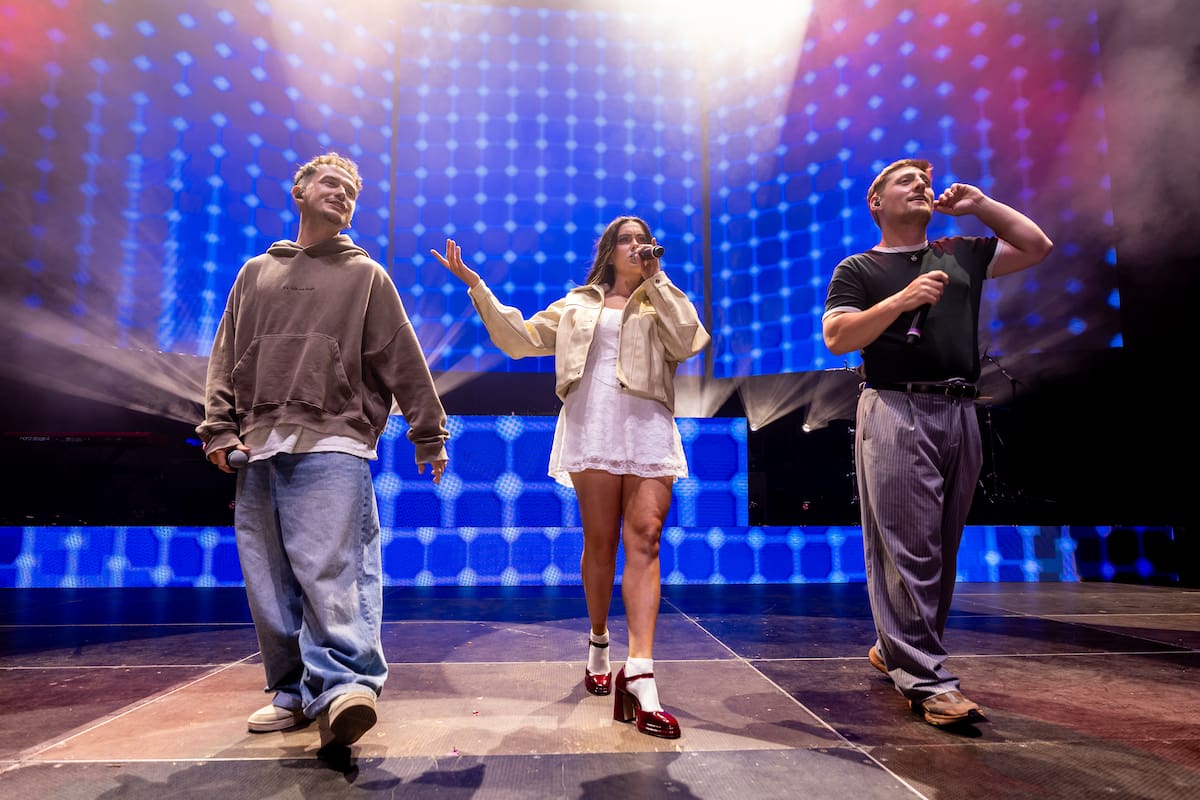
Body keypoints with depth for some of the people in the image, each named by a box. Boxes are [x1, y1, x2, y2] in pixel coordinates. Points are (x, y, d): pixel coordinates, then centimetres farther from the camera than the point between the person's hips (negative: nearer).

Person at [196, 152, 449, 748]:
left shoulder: (366, 274, 12)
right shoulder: (256, 273, 21)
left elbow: (404, 361, 7)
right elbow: (226, 357, 17)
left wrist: (429, 434, 3)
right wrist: (220, 430, 4)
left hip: (332, 446, -4)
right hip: (258, 450, 4)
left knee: (331, 569, -14)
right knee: (270, 580, 5)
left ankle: (342, 685, -15)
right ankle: (293, 692, 15)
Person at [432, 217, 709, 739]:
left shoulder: (661, 303, 20)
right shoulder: (577, 305, 22)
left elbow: (687, 341, 0)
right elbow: (520, 338, 18)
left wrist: (656, 280, 4)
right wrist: (476, 286, 13)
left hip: (649, 427, 0)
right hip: (593, 426, 1)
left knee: (644, 539, -13)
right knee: (600, 541, 2)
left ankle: (639, 677, -20)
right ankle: (599, 641, 24)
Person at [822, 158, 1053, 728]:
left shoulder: (961, 255, 22)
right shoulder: (858, 269, 8)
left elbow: (1037, 246, 24)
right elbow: (837, 338, -5)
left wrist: (979, 206, 18)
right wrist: (904, 300, -14)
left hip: (960, 415, 6)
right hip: (896, 413, -5)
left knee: (941, 550, 9)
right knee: (907, 548, -9)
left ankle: (894, 650, 23)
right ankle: (927, 680, -5)